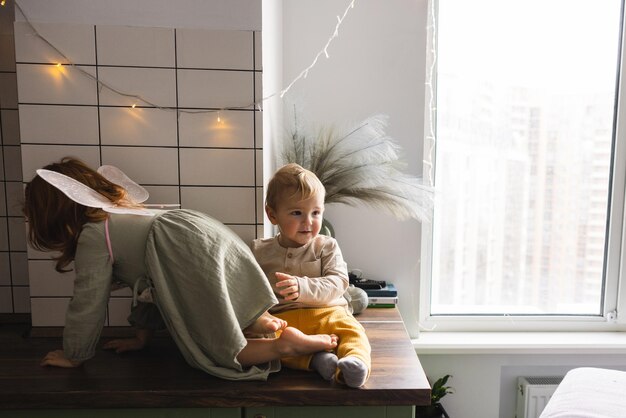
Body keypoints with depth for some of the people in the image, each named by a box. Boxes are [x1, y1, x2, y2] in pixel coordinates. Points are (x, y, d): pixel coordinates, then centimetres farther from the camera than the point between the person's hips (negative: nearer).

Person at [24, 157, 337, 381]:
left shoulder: (92, 236, 3)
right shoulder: (122, 211, 31)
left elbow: (88, 304, 6)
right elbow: (148, 280, 33)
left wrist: (73, 355, 23)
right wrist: (142, 337, 37)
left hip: (194, 254, -9)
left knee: (217, 351, 3)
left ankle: (288, 343, -7)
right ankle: (256, 322, 5)